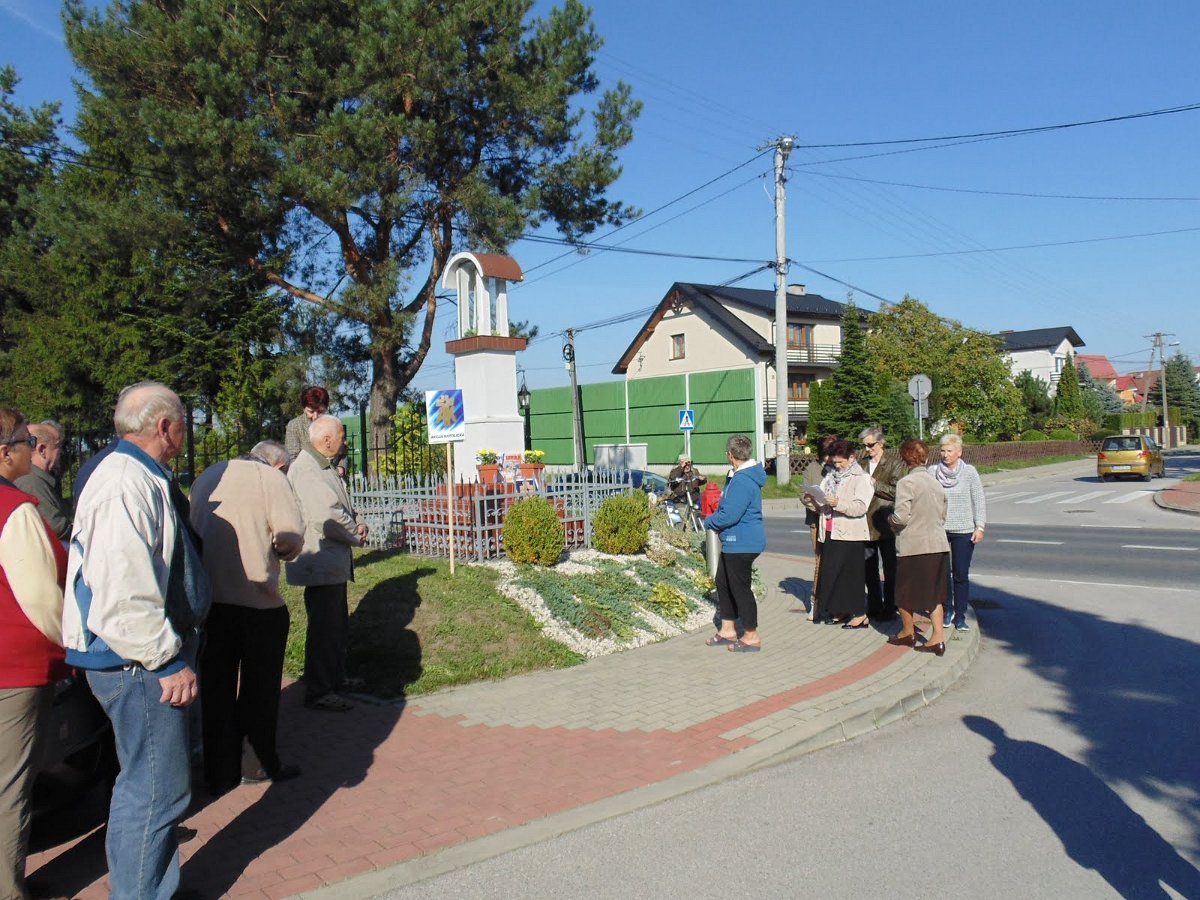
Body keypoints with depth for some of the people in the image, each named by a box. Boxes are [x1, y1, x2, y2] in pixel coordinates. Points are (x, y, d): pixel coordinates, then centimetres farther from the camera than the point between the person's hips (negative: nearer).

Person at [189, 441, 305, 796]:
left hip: (207, 599, 5)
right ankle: (258, 764, 24)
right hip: (256, 599, -5)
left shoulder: (206, 477, 12)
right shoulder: (271, 478, -6)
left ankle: (220, 774, 22)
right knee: (259, 687, 13)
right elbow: (291, 534, -15)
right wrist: (281, 552, 5)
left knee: (216, 689, 14)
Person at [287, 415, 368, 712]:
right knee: (323, 627, -3)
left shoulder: (324, 466, 14)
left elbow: (342, 506, 21)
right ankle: (318, 693, 6)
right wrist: (356, 536, -13)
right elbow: (328, 515, -29)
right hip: (320, 562, -11)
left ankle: (336, 678, 35)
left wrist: (359, 522, 1)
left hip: (333, 562, 11)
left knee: (337, 623, 21)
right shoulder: (306, 469, -21)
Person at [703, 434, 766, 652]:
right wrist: (715, 520, 9)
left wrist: (709, 521, -8)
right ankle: (728, 630, 31)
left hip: (741, 544, -11)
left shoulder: (742, 481, -24)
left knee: (740, 588, 0)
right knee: (723, 583, 20)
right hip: (734, 542, 11)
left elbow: (729, 515, -27)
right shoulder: (747, 475, 10)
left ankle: (751, 636, 12)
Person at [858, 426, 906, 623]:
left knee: (890, 569, 5)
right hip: (866, 523, 6)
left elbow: (896, 492, -14)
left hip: (885, 524, -6)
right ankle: (874, 607, 25)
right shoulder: (862, 461, 8)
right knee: (869, 569, 13)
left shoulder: (895, 462, -7)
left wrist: (874, 484, -18)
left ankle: (889, 608, 14)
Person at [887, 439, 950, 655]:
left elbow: (901, 517, -18)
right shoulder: (936, 483, 7)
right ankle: (938, 637, 7)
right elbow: (943, 515, 15)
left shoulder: (906, 482, -14)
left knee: (905, 593, 12)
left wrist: (890, 518, 2)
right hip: (938, 544, 6)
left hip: (914, 546, -6)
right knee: (934, 593, 13)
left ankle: (908, 633, 26)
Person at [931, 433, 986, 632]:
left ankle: (960, 616, 10)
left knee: (961, 575, 1)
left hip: (963, 530, -1)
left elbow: (979, 501, 0)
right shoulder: (933, 471, 0)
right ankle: (947, 610, 23)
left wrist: (980, 527, -4)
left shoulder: (969, 471, -3)